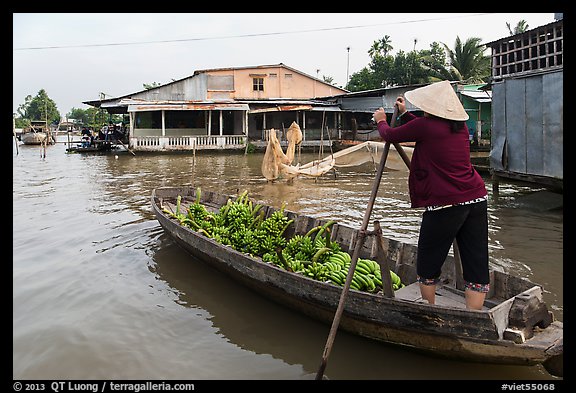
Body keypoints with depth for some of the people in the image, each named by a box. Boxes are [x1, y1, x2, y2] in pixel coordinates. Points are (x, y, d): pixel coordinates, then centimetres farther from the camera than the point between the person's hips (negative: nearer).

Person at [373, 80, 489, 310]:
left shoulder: (425, 125, -8)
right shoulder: (460, 126, 12)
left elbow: (390, 136, 5)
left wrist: (381, 121, 26)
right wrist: (404, 114, 39)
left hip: (445, 204, -7)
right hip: (476, 199, 7)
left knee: (428, 264, 11)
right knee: (476, 264, 7)